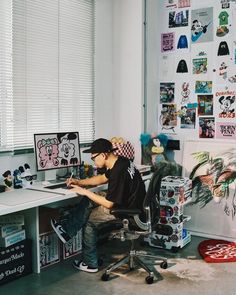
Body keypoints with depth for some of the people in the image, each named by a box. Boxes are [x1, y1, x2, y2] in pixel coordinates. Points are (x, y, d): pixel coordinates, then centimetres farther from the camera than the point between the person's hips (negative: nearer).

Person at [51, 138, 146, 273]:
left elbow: (108, 204, -21)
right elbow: (102, 178, 19)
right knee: (89, 201, 8)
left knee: (88, 221, 1)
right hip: (131, 206, 9)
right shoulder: (119, 161, 2)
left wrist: (85, 192, -12)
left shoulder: (118, 172, -28)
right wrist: (79, 182, 10)